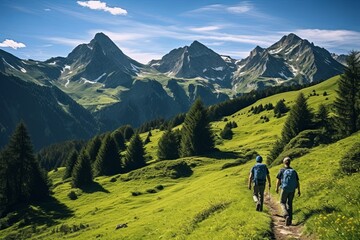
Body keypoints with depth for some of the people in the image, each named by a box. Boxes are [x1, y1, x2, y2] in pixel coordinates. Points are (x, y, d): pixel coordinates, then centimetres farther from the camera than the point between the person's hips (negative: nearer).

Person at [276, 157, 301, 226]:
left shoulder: (282, 170, -4)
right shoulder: (294, 171, 5)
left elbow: (278, 181, -5)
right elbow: (298, 182, 2)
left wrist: (277, 188, 8)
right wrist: (299, 191, 9)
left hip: (285, 189, -3)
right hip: (292, 190, 3)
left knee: (282, 203, 11)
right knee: (289, 203, 17)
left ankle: (286, 216, -14)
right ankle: (290, 219, 13)